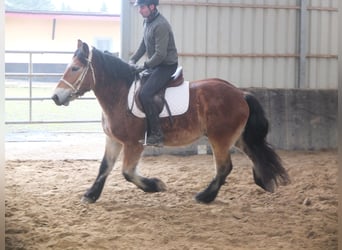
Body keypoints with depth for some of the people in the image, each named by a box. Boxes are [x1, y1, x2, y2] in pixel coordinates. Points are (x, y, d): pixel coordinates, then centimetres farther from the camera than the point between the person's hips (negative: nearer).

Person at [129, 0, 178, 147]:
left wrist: (144, 66, -18)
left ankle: (157, 135, -21)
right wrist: (133, 60, 6)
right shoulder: (147, 21, 8)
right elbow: (143, 45, 18)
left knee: (145, 94, -24)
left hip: (167, 66, -10)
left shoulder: (160, 25, -22)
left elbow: (160, 54, -25)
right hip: (154, 65, 10)